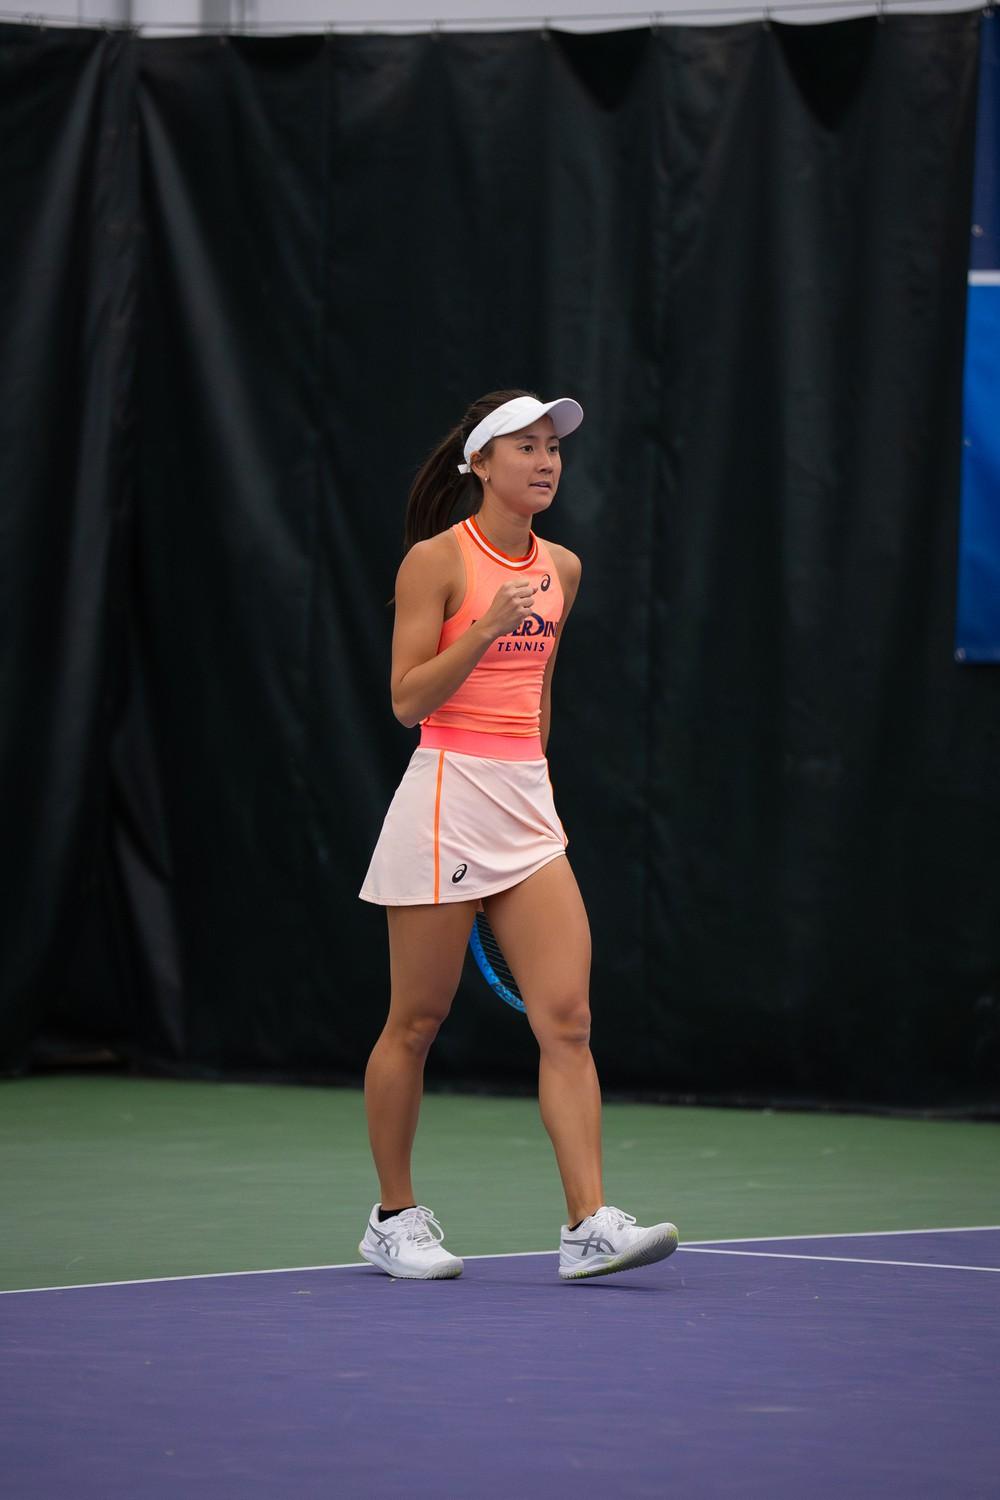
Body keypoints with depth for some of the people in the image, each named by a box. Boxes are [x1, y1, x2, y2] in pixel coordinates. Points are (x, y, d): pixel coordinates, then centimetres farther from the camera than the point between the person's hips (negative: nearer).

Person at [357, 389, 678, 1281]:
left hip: (527, 806, 6)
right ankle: (395, 1218, 17)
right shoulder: (436, 560, -7)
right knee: (415, 1022, 4)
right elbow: (407, 700, -11)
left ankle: (589, 1225, -11)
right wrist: (488, 627, -21)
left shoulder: (561, 569, 12)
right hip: (445, 799, -5)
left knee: (568, 1020, -7)